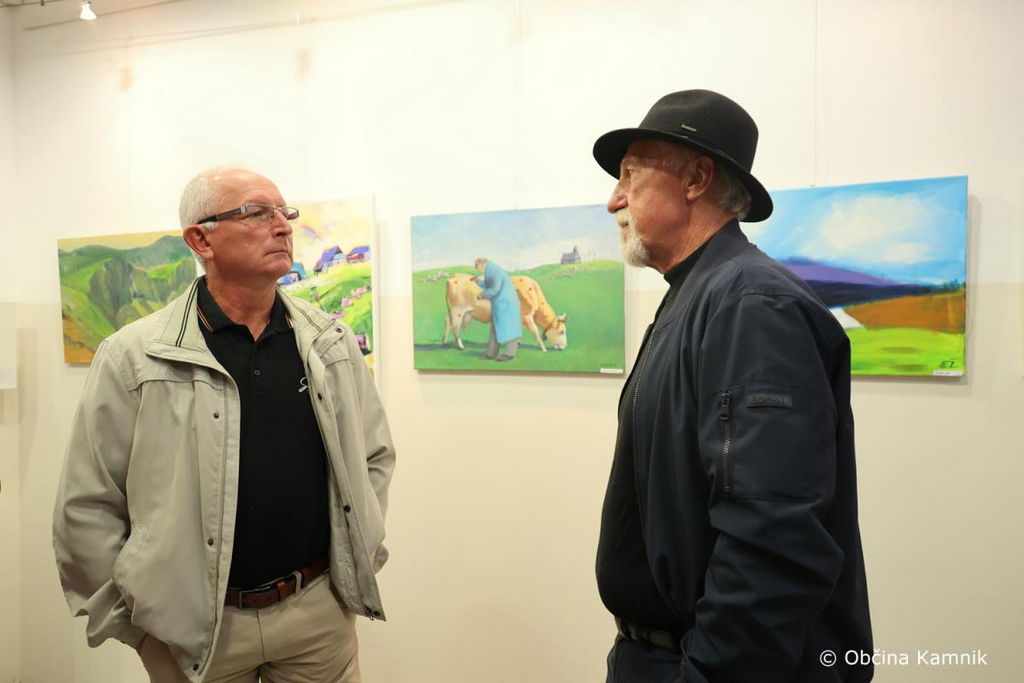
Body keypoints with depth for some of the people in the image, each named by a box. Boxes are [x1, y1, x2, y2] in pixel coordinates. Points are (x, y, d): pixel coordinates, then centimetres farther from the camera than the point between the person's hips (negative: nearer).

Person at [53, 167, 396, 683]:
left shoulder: (332, 343, 0)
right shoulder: (134, 357, -10)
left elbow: (375, 455, 10)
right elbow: (87, 506, -5)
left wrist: (360, 562, 7)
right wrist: (129, 621, -2)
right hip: (193, 631, -2)